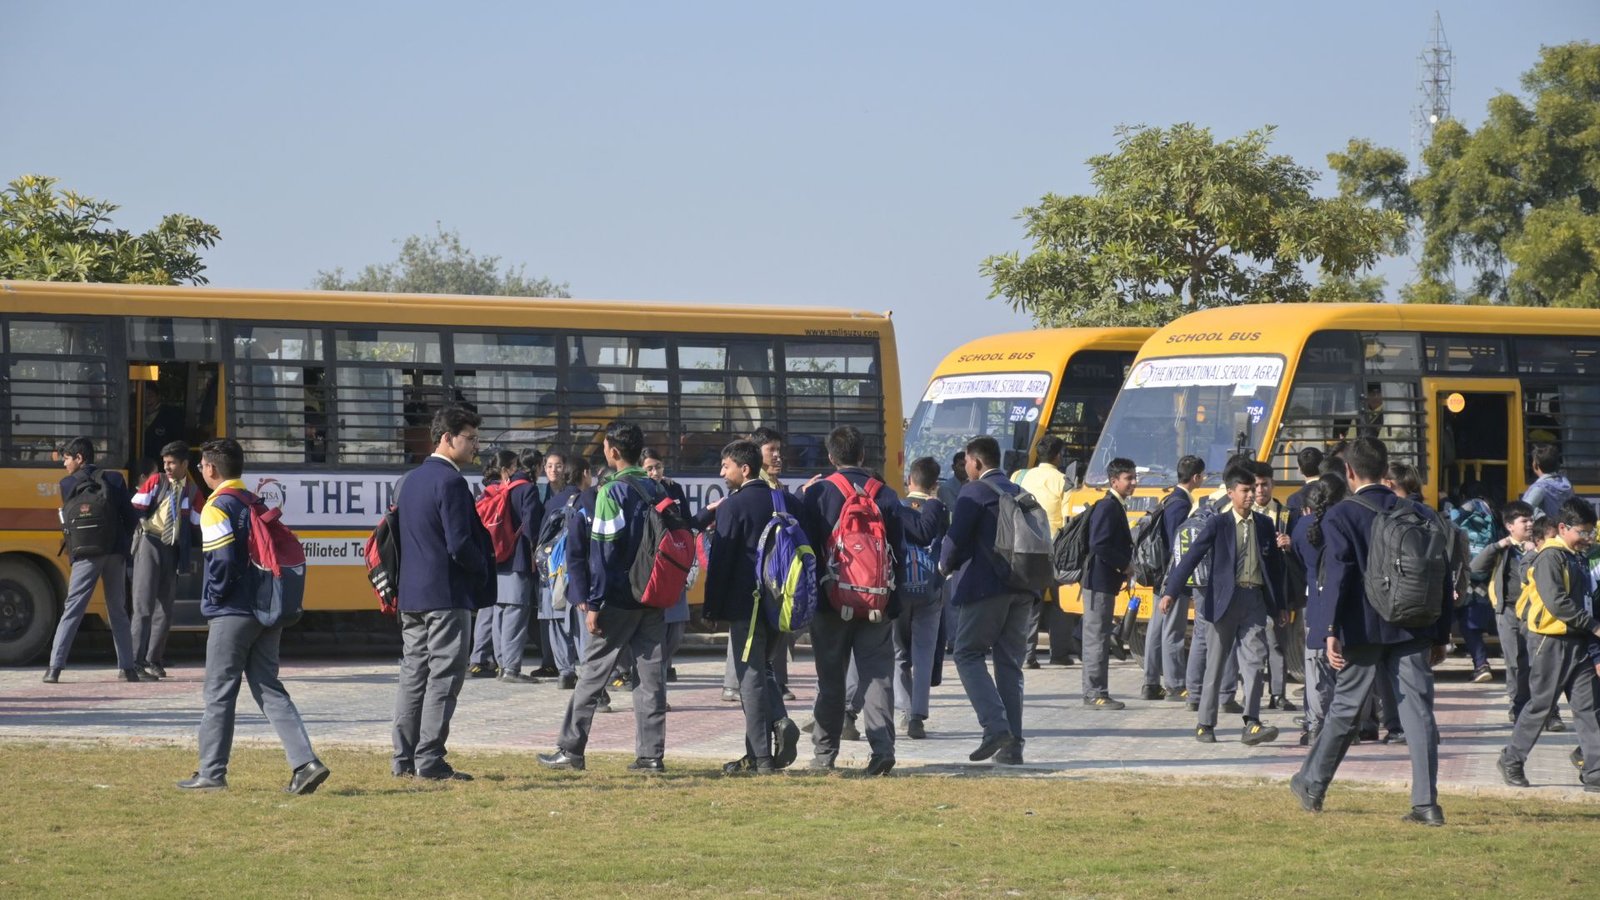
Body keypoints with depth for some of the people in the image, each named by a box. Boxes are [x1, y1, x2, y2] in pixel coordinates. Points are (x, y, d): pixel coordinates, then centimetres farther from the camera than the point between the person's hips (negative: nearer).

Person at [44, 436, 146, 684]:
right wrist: (123, 546, 13)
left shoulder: (68, 484, 0)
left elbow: (68, 521, 4)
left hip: (86, 555, -2)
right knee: (118, 612, 12)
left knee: (72, 611, -1)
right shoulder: (114, 479, 5)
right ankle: (127, 668, 11)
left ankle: (54, 668, -7)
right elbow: (130, 518, 3)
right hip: (116, 553, 2)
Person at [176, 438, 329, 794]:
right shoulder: (256, 504, 14)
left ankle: (211, 773, 7)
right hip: (268, 613, 7)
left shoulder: (217, 508, -11)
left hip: (232, 615, -7)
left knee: (219, 694, 2)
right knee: (269, 689, 8)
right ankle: (305, 762, -6)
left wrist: (213, 598, -7)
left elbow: (223, 561, -22)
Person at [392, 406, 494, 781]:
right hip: (446, 594, -9)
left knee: (413, 676, 11)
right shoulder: (450, 482, -15)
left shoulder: (412, 479, 14)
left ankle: (404, 760, 13)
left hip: (411, 593, 9)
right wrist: (484, 567, -2)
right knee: (444, 678, -5)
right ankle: (430, 761, -7)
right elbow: (460, 545, -20)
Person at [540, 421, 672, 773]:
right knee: (651, 674, 5)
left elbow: (603, 551, -13)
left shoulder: (612, 492, -10)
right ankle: (651, 754, 2)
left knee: (593, 673, 2)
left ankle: (570, 750, 7)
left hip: (619, 599, -6)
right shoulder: (657, 491, 10)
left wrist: (593, 603, -12)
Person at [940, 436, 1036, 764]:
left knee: (968, 654, 0)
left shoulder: (975, 492, -5)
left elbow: (956, 538, -10)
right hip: (1022, 588, 7)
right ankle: (1012, 745, 5)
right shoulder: (1020, 494, 17)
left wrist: (946, 565, 8)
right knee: (1009, 663, 9)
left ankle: (995, 727, -17)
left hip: (986, 586, -7)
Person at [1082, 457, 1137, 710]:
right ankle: (1096, 693, -6)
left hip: (1105, 583, 10)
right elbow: (1099, 545, -23)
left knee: (1097, 639, 12)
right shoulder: (1108, 507, -15)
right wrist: (1125, 565, -14)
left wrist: (1125, 566, 8)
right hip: (1100, 581, -10)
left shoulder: (1116, 506, 16)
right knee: (1097, 638, -7)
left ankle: (1093, 693, 17)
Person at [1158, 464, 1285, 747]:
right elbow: (1191, 557, -7)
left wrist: (1279, 605, 16)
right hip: (1224, 599, -3)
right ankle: (1205, 724, 13)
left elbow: (1275, 566, 16)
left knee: (1255, 660, -9)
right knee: (1216, 662, 5)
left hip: (1255, 600, 3)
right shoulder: (1218, 524, -1)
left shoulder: (1264, 525, 10)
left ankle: (1251, 725, -15)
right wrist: (1171, 592, -16)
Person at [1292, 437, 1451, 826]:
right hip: (1413, 631, 2)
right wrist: (1440, 635, 14)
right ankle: (1425, 803, -7)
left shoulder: (1341, 517, -5)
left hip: (1363, 630, -2)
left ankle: (1312, 786, 27)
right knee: (1418, 712, 0)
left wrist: (1331, 632, -15)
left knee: (1344, 709, 12)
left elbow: (1337, 576, -14)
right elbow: (1440, 577, 9)